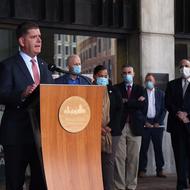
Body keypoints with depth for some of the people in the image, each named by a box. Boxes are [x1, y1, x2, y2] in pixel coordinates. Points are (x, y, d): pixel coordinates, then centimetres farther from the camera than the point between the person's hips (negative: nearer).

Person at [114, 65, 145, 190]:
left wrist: (126, 102, -7)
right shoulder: (116, 88, 7)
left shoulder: (140, 89, 13)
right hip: (120, 126, -1)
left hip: (135, 127, 2)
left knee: (134, 158, 2)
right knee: (119, 157, -5)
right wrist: (135, 102, -11)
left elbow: (142, 105, -3)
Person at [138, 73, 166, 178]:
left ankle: (160, 170, 9)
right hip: (145, 124, -1)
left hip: (157, 125, 1)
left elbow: (164, 109, 6)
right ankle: (142, 169, 6)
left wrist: (158, 122, -4)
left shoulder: (160, 93, 9)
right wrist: (145, 122, -7)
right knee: (143, 148, 0)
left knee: (158, 148, 4)